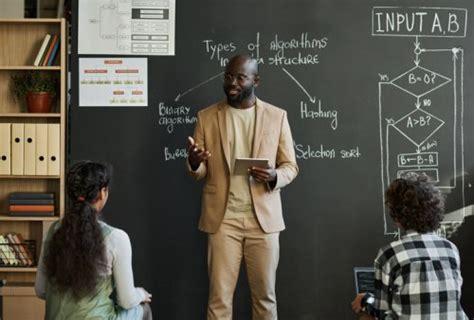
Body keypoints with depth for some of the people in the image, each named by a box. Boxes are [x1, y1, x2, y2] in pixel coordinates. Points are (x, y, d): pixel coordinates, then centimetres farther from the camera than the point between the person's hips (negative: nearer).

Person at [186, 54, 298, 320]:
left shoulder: (277, 116, 4)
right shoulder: (207, 117, 4)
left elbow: (291, 166, 6)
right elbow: (200, 172, 6)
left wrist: (274, 176, -17)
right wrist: (194, 162, -19)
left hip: (263, 218, 0)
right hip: (223, 219, 0)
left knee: (265, 295, 8)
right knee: (219, 296, 1)